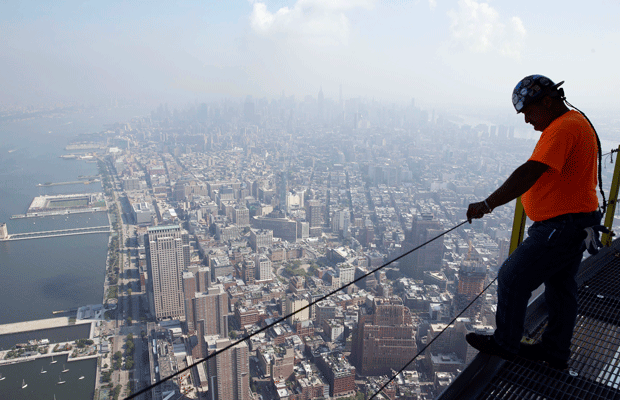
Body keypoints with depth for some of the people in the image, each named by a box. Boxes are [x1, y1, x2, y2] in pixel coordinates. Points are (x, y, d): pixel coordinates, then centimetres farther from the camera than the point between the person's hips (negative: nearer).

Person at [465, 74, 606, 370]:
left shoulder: (562, 128, -21)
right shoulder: (577, 122, 14)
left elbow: (530, 173, -33)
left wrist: (487, 205, -34)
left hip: (559, 228, -11)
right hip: (576, 224, 11)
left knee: (513, 279, -1)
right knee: (561, 288, 19)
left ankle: (505, 343, 15)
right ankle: (556, 352, 33)